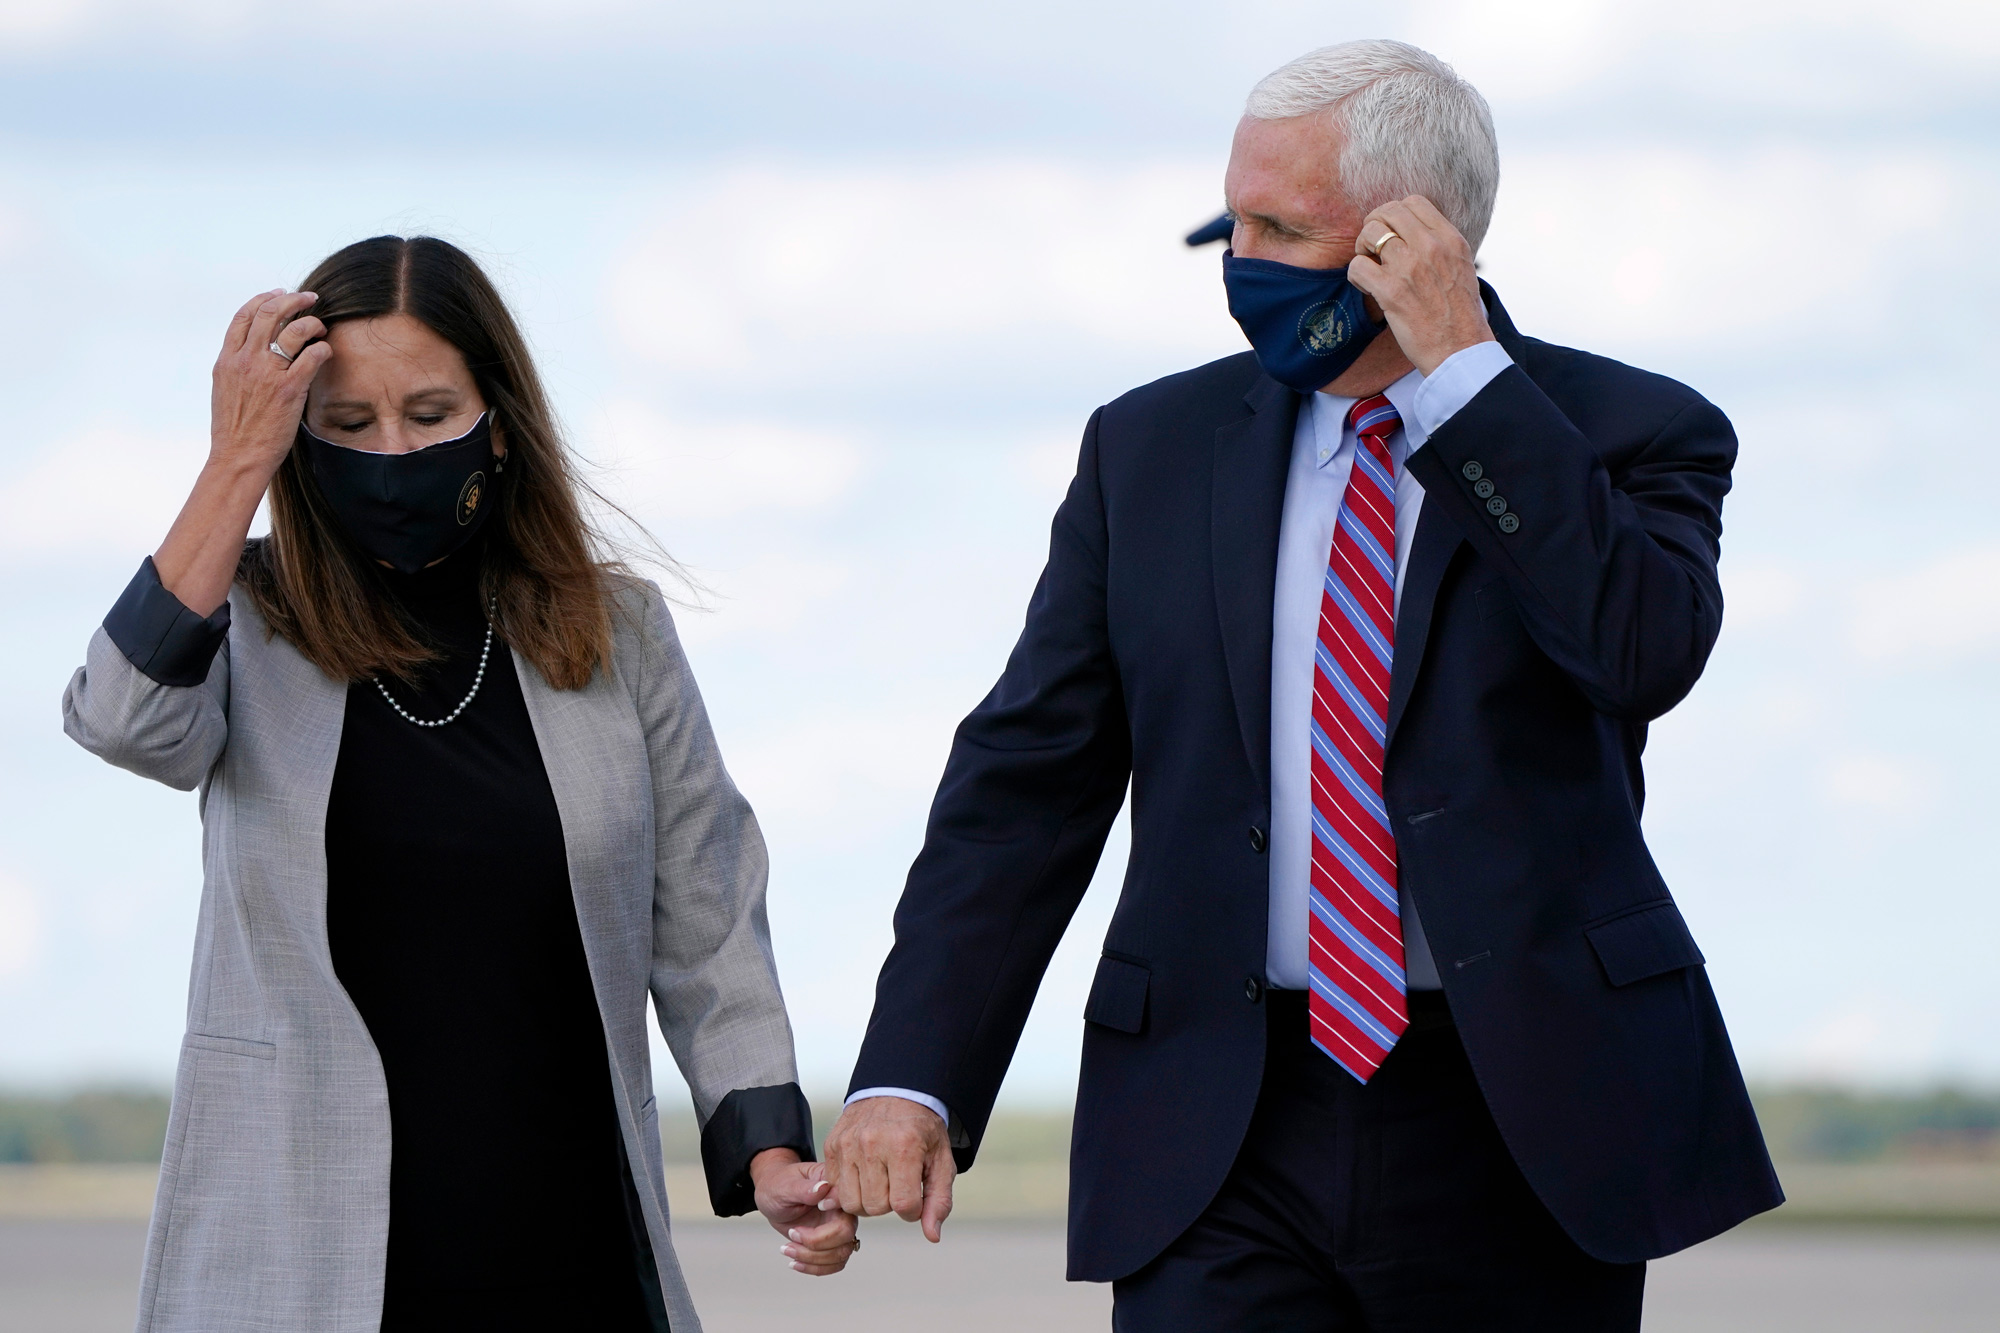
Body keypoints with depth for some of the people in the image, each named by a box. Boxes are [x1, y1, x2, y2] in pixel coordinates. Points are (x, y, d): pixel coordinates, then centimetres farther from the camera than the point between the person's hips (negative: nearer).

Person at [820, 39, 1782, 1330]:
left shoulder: (1629, 435, 2)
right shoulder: (1151, 448, 10)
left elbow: (1650, 649, -19)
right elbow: (1027, 785, 8)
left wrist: (1460, 367, -16)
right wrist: (910, 1077, -3)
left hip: (1527, 1127, -1)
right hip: (1221, 1147, 2)